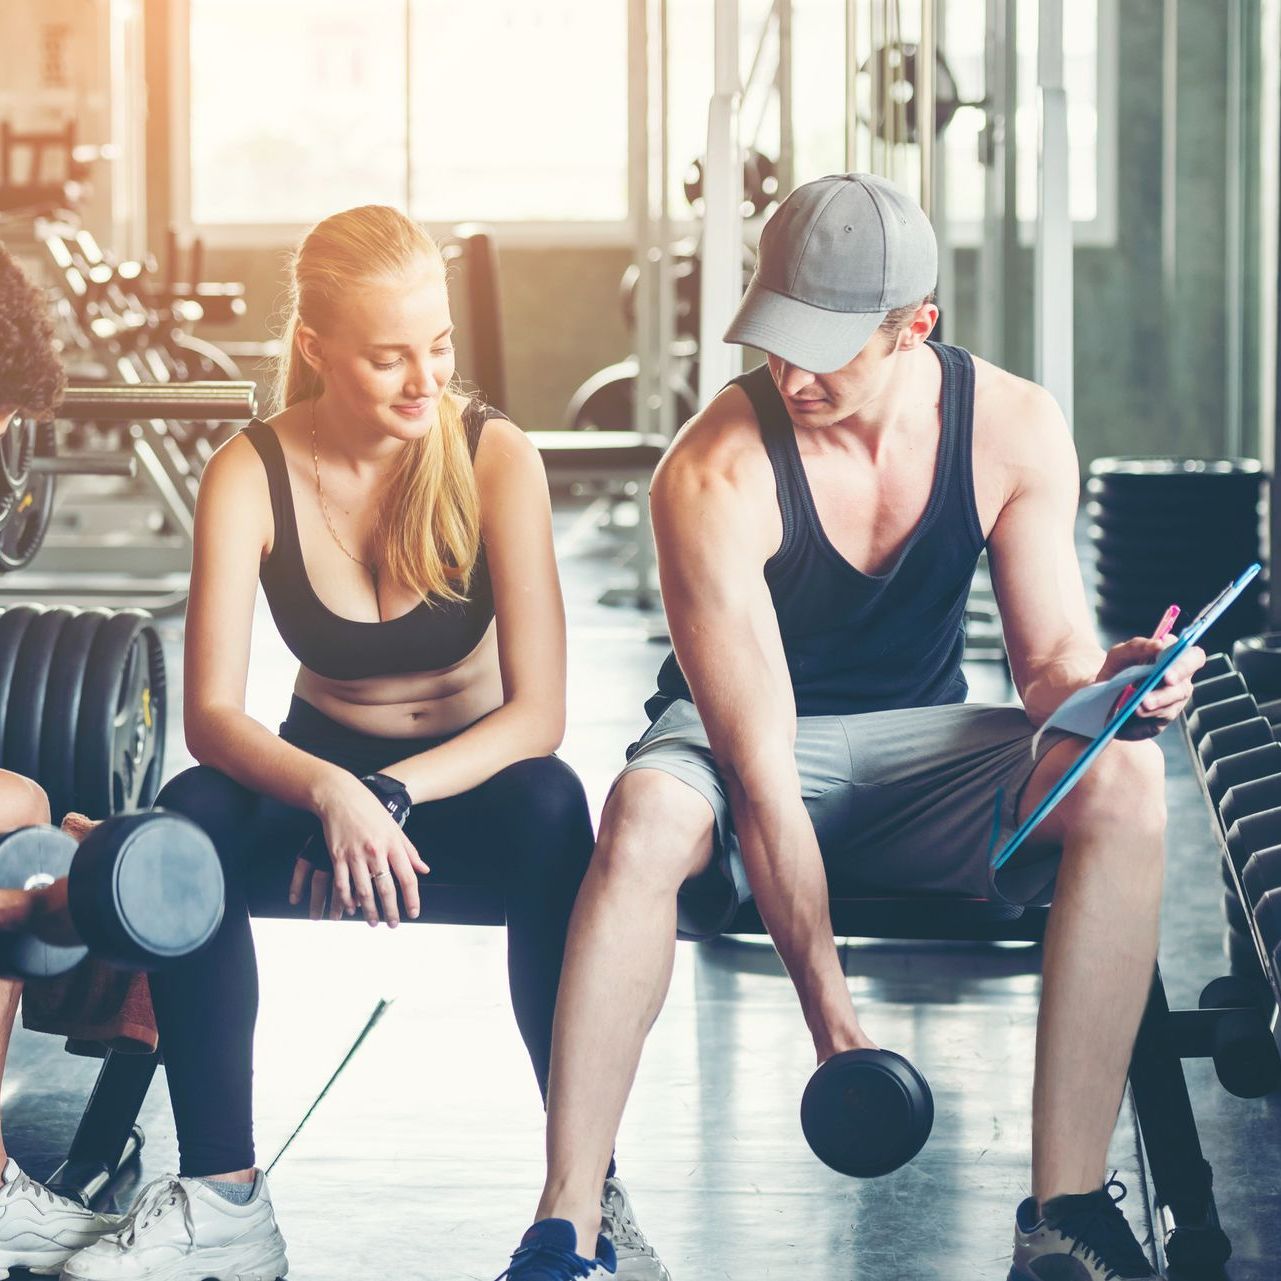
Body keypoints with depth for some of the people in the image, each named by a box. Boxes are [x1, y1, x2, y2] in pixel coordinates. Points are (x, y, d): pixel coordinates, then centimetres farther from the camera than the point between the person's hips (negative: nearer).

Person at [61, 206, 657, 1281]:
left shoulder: (495, 457, -16)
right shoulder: (251, 475, -13)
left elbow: (538, 712, -21)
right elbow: (212, 714, -21)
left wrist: (391, 796, -36)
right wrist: (333, 795, -41)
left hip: (470, 776, -1)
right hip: (319, 773, 1)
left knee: (550, 807, -36)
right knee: (191, 816, -30)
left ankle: (588, 1184, -30)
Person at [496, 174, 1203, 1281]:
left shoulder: (1014, 429, -10)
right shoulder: (714, 477, -23)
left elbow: (1049, 656, -4)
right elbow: (761, 772, -25)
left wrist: (1103, 684, -31)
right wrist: (829, 1010, -28)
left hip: (920, 747, 3)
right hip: (738, 736, -3)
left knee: (1121, 781, -29)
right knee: (646, 813, -39)